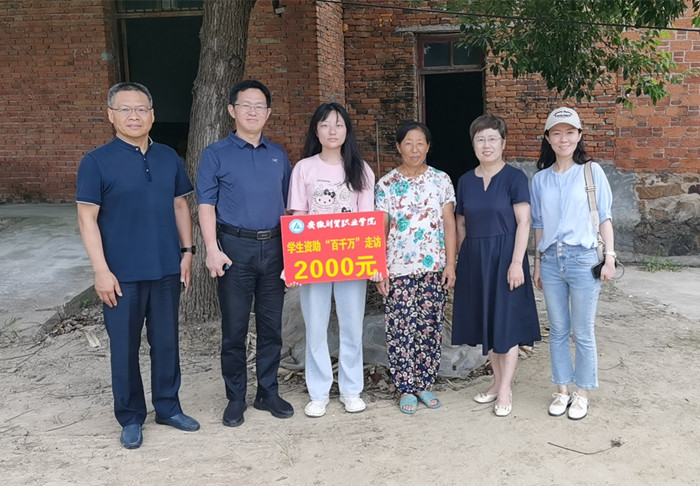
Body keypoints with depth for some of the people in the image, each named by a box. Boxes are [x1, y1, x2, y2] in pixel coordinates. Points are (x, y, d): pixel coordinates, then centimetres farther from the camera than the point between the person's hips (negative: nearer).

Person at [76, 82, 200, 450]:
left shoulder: (169, 158, 5)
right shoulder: (96, 162, -7)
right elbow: (87, 217, -9)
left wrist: (187, 251, 6)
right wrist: (101, 270, -14)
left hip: (167, 269, 4)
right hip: (123, 274, -3)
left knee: (166, 341, 14)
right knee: (124, 347, 8)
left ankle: (168, 407, 30)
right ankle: (130, 417, 24)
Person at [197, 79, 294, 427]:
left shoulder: (278, 155, 11)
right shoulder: (216, 154, 0)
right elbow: (206, 205, -4)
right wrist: (212, 249, -13)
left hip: (274, 248, 3)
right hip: (235, 248, -3)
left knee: (271, 325, 10)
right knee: (234, 328, 4)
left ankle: (268, 392, 24)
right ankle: (236, 398, 18)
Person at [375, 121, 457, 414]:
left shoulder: (441, 180, 4)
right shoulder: (386, 184, 1)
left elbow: (449, 224, 4)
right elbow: (380, 230, 1)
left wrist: (450, 264, -2)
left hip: (434, 267, 1)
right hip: (399, 268, -1)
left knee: (431, 327, 6)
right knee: (400, 329, 0)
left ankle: (425, 385, 21)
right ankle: (407, 389, 14)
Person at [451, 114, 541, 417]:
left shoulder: (514, 178, -7)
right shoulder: (465, 181, 7)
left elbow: (523, 222, -11)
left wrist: (516, 262, -18)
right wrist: (462, 260, 11)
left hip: (504, 256, -5)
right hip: (474, 258, 5)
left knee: (506, 322, 2)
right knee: (485, 321, 12)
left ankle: (505, 389, 12)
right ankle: (497, 380, 28)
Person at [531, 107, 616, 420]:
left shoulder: (592, 171, -1)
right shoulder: (540, 179, 7)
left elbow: (604, 217, 0)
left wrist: (610, 258, -5)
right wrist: (537, 263, 12)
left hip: (583, 259, -3)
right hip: (551, 260, 3)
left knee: (583, 332, 4)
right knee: (558, 330, 10)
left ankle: (582, 394, 19)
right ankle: (561, 391, 23)